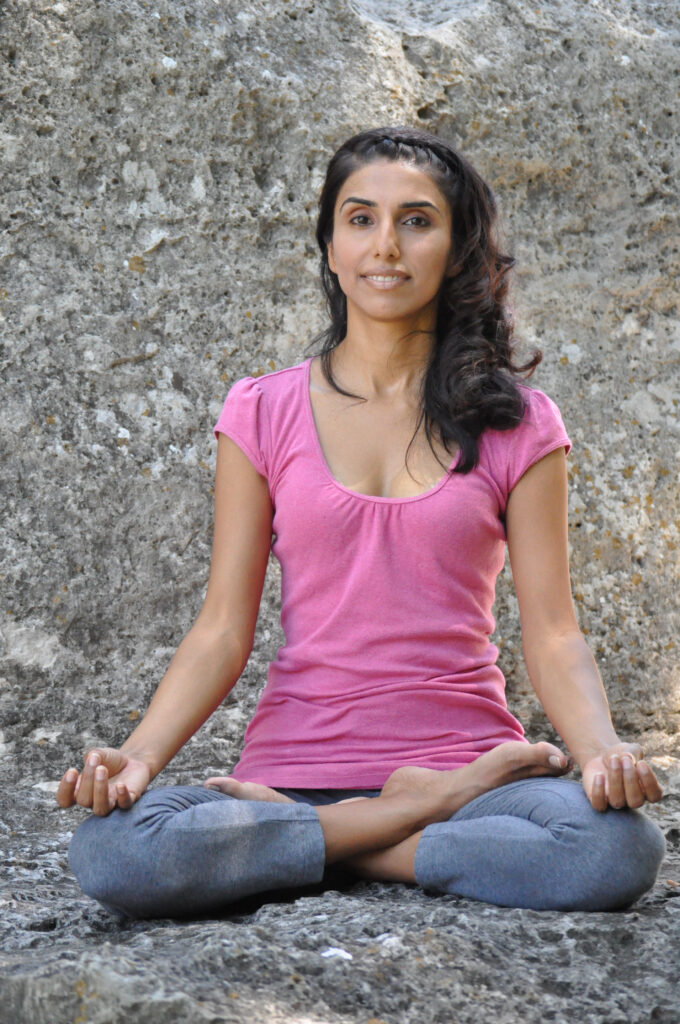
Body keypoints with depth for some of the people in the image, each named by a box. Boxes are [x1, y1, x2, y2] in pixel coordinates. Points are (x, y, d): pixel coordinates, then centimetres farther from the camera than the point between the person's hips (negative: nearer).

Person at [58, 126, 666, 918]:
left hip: (463, 753, 0)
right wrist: (138, 756, -13)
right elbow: (222, 630, 4)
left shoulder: (516, 426, 7)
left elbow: (551, 631, 2)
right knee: (109, 854, -31)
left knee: (619, 849, -34)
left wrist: (602, 751, -19)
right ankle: (429, 817, -15)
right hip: (296, 760, 1)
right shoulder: (263, 414, 7)